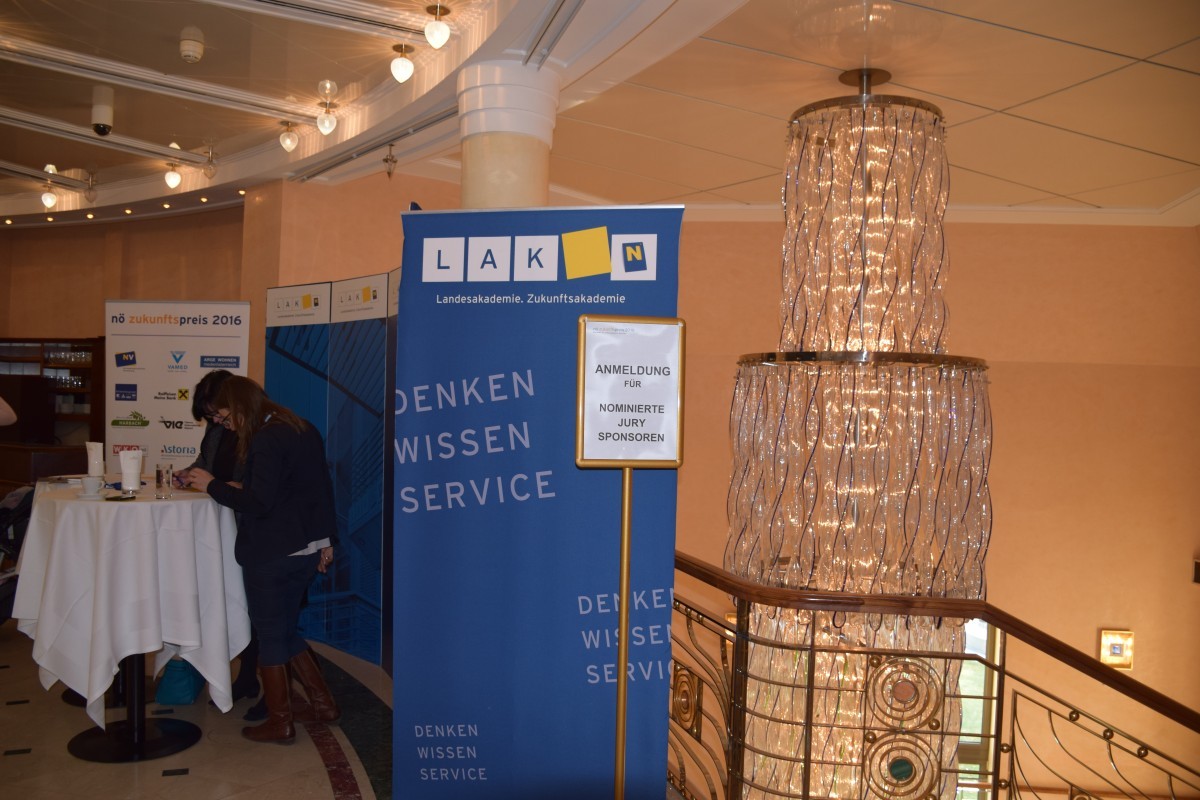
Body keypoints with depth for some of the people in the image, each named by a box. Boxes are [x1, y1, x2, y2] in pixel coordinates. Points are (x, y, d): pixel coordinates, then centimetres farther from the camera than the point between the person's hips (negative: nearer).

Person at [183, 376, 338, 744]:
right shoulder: (303, 430, 9)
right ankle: (322, 703, 25)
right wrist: (324, 539, 21)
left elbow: (259, 503, -23)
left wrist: (212, 486, -12)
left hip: (271, 555, -9)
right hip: (306, 550, 9)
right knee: (286, 631, 20)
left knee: (270, 636, 6)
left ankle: (279, 721, 17)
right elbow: (321, 487, 15)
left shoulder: (266, 441, -19)